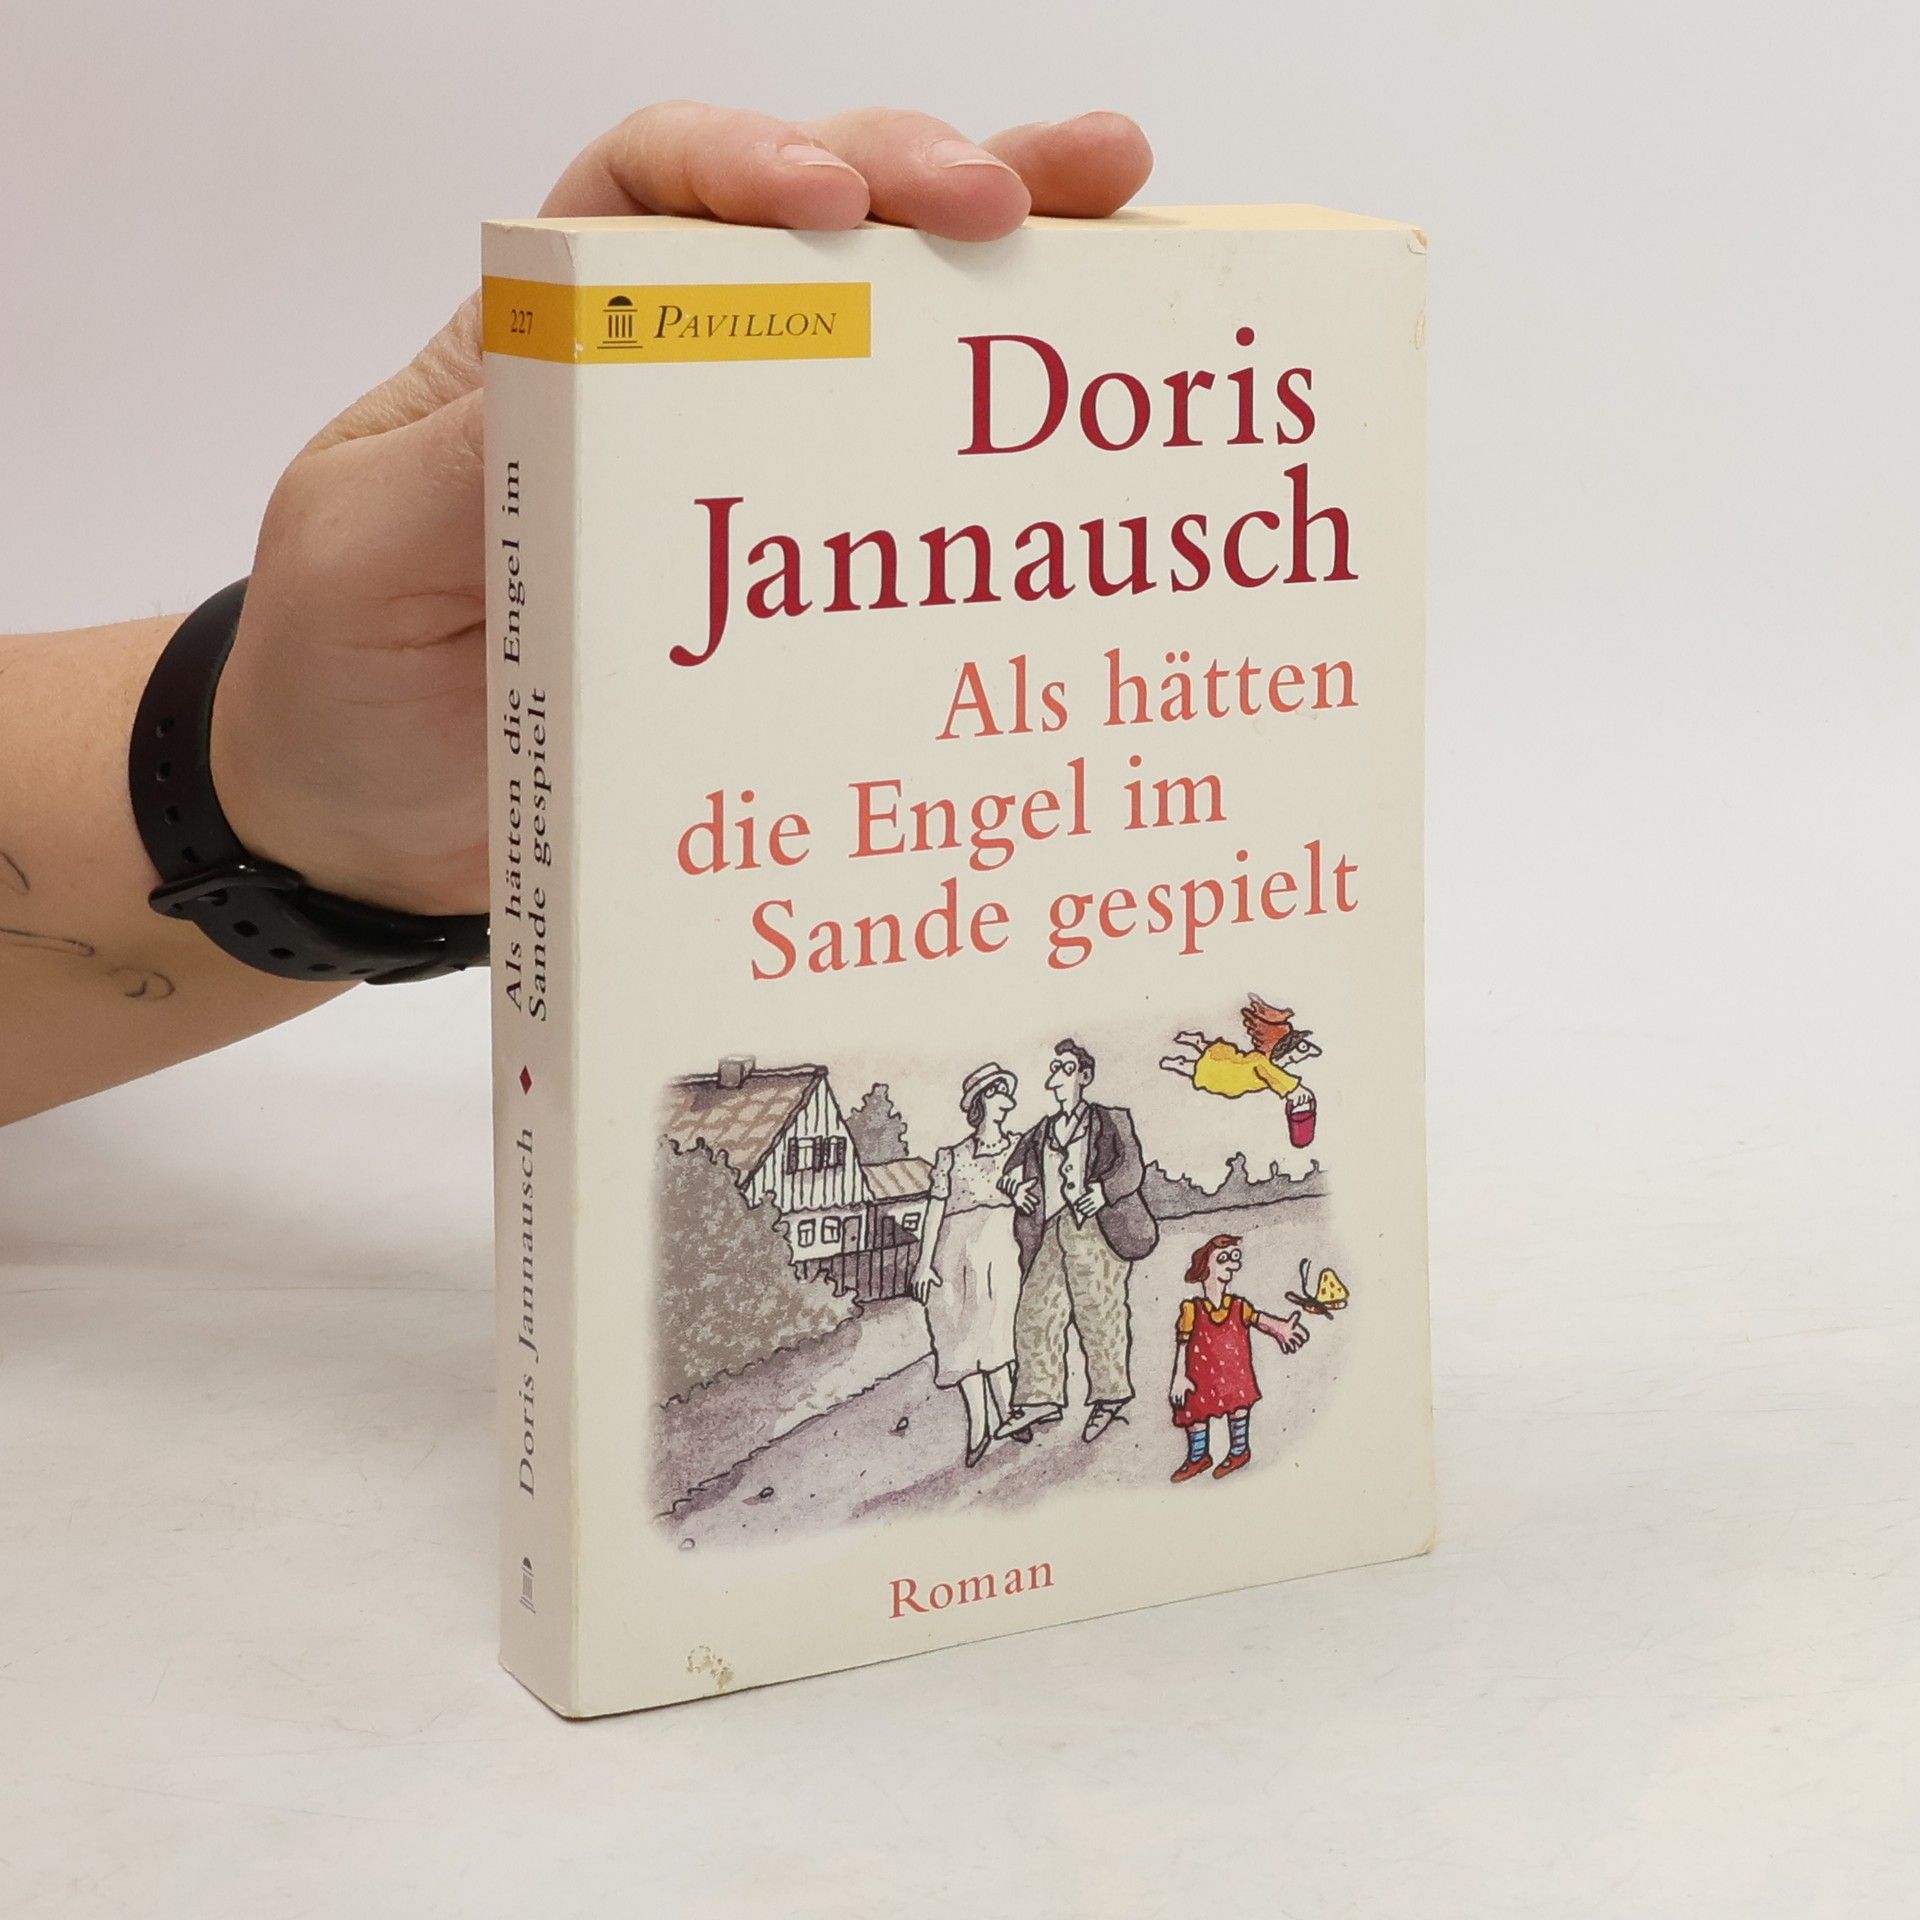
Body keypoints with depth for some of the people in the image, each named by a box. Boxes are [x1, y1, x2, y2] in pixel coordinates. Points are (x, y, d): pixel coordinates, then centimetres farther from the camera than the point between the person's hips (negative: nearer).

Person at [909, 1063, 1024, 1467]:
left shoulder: (1017, 1150, 12)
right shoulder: (952, 1157, 14)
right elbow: (936, 1208, 10)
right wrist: (924, 1263, 3)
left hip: (999, 1245, -2)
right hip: (956, 1249, 2)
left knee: (990, 1331, -15)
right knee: (961, 1337, -1)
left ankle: (1006, 1419, -9)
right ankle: (977, 1426, 4)